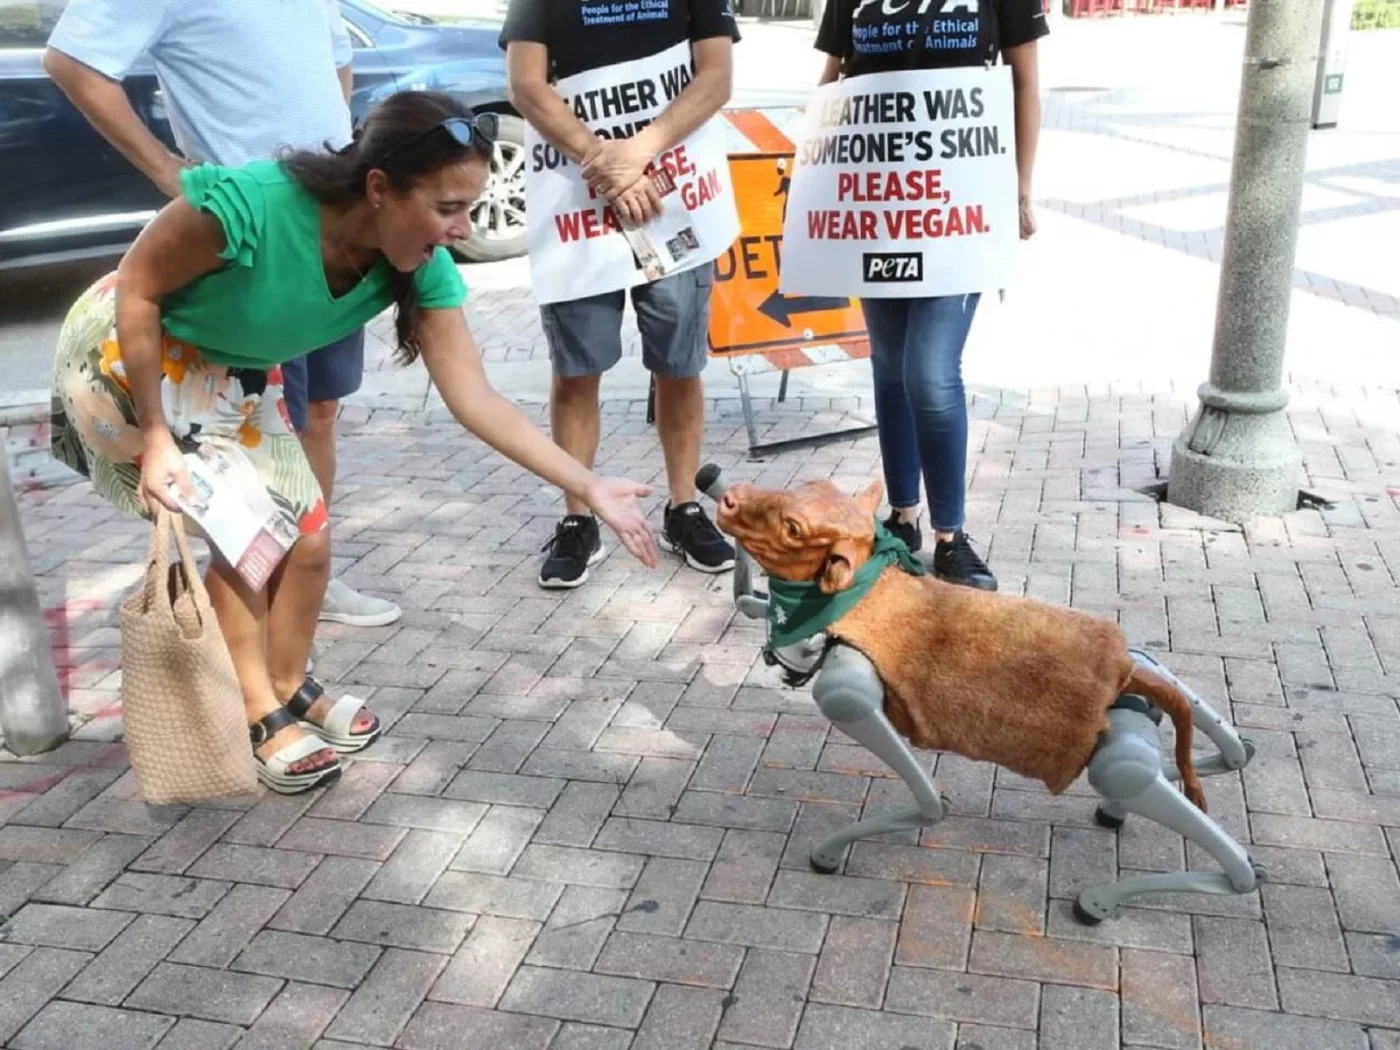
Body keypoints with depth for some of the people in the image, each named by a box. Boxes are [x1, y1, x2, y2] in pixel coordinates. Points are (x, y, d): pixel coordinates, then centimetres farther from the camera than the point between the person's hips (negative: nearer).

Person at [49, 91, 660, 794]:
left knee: (308, 540, 3)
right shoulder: (245, 203, -39)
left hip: (231, 374, 6)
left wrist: (591, 489, -26)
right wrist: (157, 435, -22)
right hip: (125, 355, -5)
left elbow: (475, 400, -20)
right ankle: (259, 719, 8)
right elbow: (135, 288, -24)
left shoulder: (423, 269, -22)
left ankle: (290, 691, 28)